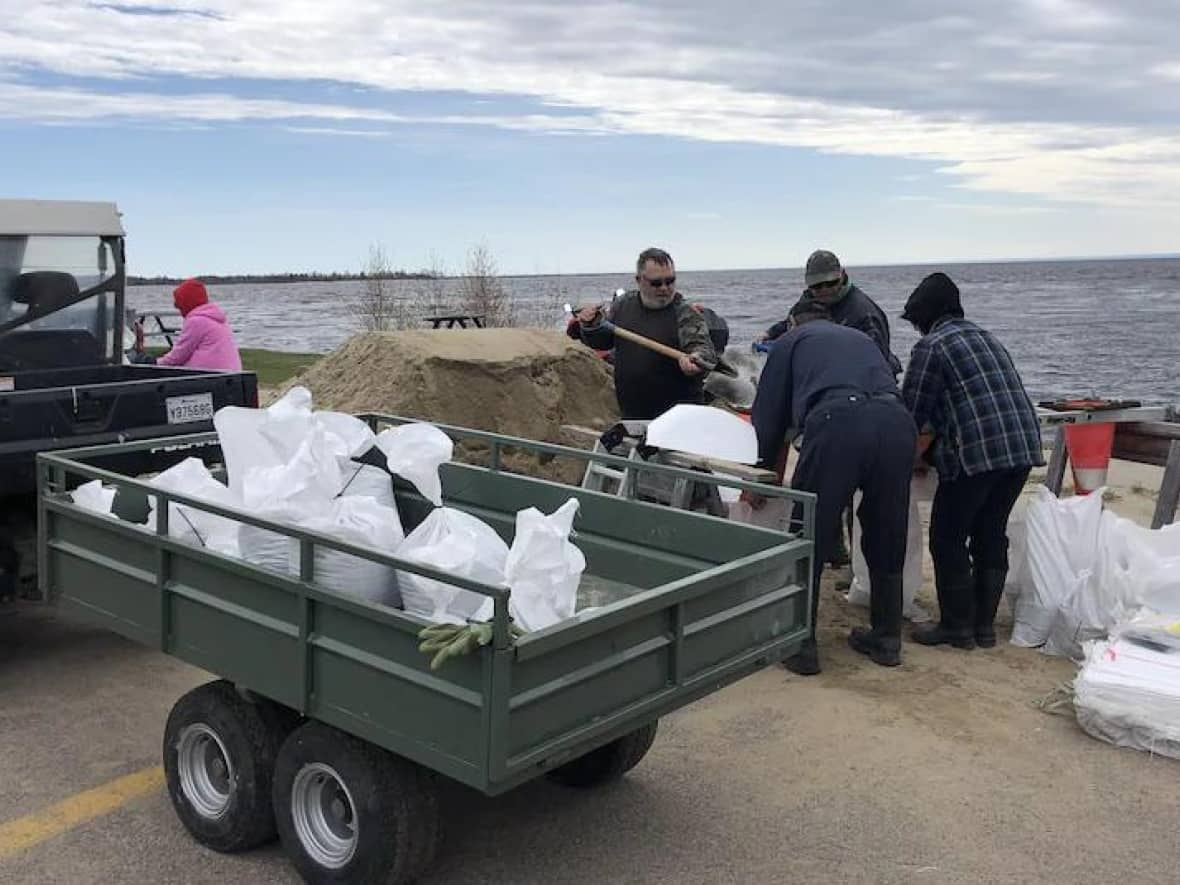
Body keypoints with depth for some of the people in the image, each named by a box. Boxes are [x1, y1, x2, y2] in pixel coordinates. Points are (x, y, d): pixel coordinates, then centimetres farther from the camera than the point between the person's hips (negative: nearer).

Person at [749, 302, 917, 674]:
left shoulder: (791, 340, 26)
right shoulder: (861, 338, 39)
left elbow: (769, 414, 23)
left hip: (837, 422, -5)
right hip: (897, 421, 5)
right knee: (886, 541, 19)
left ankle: (800, 645, 11)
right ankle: (887, 639, 30)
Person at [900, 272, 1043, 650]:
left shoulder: (932, 345, -1)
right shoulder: (984, 336, 23)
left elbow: (913, 409, -1)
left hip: (976, 451, -8)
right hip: (1022, 447, 8)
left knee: (948, 539, 5)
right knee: (991, 536, 17)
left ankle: (957, 626, 11)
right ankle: (985, 625, 23)